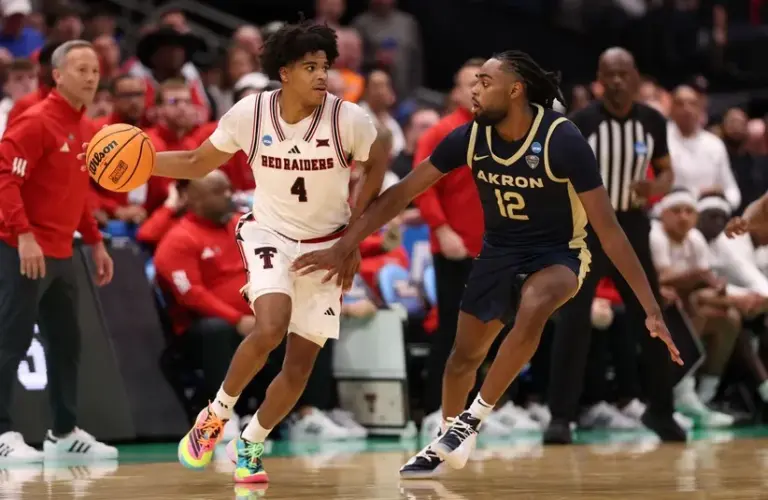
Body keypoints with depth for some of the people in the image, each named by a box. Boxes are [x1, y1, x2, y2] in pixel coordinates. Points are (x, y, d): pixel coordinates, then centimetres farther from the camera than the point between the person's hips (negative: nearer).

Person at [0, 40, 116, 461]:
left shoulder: (84, 127, 13)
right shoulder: (36, 122, -13)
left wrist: (95, 242, 19)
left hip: (60, 253, 9)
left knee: (66, 343, 12)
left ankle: (65, 433, 20)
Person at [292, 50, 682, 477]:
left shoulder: (562, 139, -27)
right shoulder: (471, 137, -15)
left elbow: (607, 226, -25)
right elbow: (402, 193, -6)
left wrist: (651, 306, -28)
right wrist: (343, 248, -9)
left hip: (558, 254, -5)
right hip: (499, 253, 5)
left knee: (532, 308, -36)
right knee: (465, 354, 13)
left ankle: (476, 416, -18)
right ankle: (446, 444, 40)